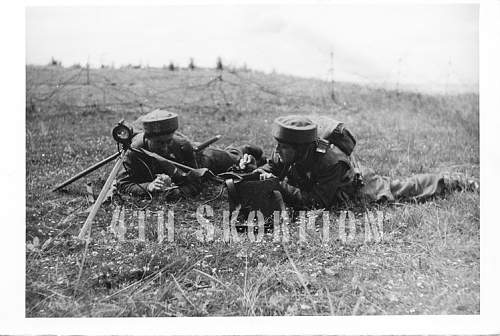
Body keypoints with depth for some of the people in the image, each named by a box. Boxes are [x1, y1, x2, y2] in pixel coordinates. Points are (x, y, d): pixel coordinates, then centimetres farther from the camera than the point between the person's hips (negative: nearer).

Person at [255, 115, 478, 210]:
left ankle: (459, 182, 35)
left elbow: (317, 202, -40)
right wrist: (263, 175, -30)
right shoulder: (284, 155, -21)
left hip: (361, 187, -5)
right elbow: (270, 167, -6)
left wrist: (282, 186, -42)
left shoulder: (330, 162, -42)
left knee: (401, 190, 14)